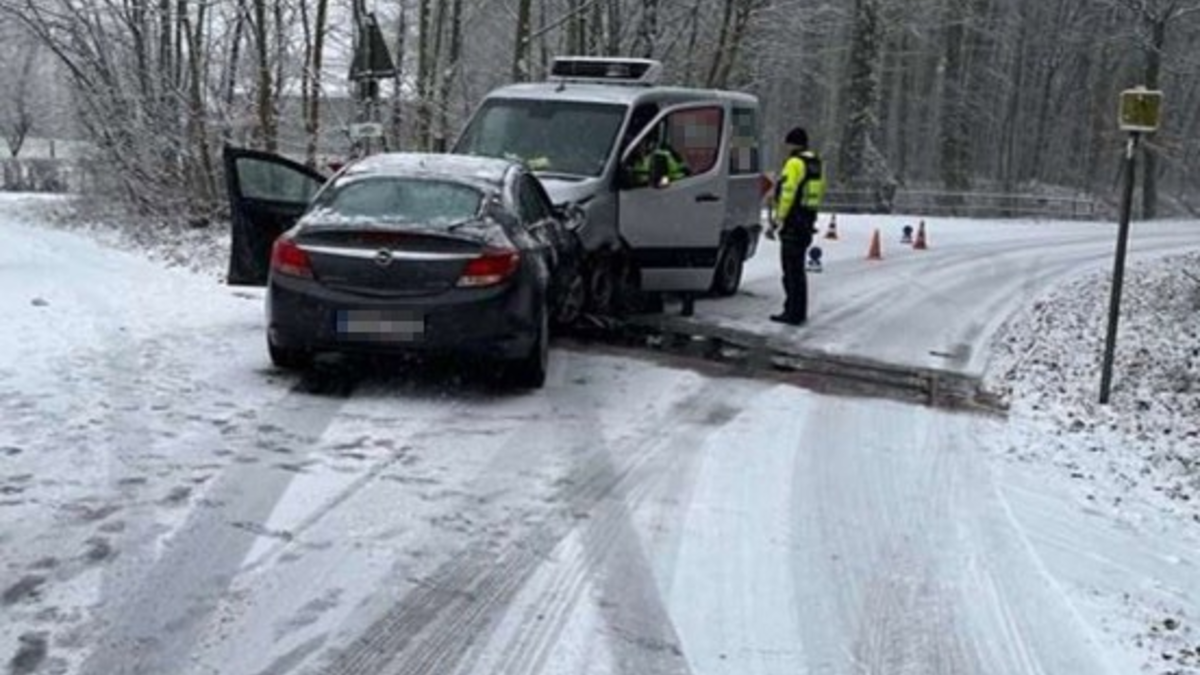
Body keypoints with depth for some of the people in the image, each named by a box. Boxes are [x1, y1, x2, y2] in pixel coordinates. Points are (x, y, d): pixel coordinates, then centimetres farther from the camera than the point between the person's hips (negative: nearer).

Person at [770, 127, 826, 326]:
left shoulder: (795, 163, -14)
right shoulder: (817, 164, 15)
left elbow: (788, 192, -19)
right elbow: (820, 192, 17)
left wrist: (779, 218, -14)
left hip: (792, 222, -9)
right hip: (808, 221, 9)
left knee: (792, 269, -6)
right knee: (798, 268, 16)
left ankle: (794, 313, -6)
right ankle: (797, 311, 22)